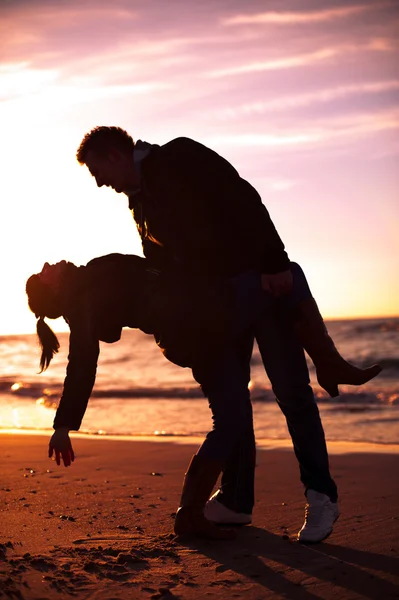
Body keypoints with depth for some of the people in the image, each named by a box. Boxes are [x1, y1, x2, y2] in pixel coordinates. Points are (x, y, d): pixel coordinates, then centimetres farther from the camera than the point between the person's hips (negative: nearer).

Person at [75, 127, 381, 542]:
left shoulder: (180, 158, -9)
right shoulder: (140, 203, 16)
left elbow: (244, 201, -19)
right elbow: (161, 268, 22)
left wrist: (275, 263, -26)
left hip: (266, 281, -8)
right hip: (218, 300, 8)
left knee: (290, 389, -8)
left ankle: (321, 497, -2)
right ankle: (236, 499, 15)